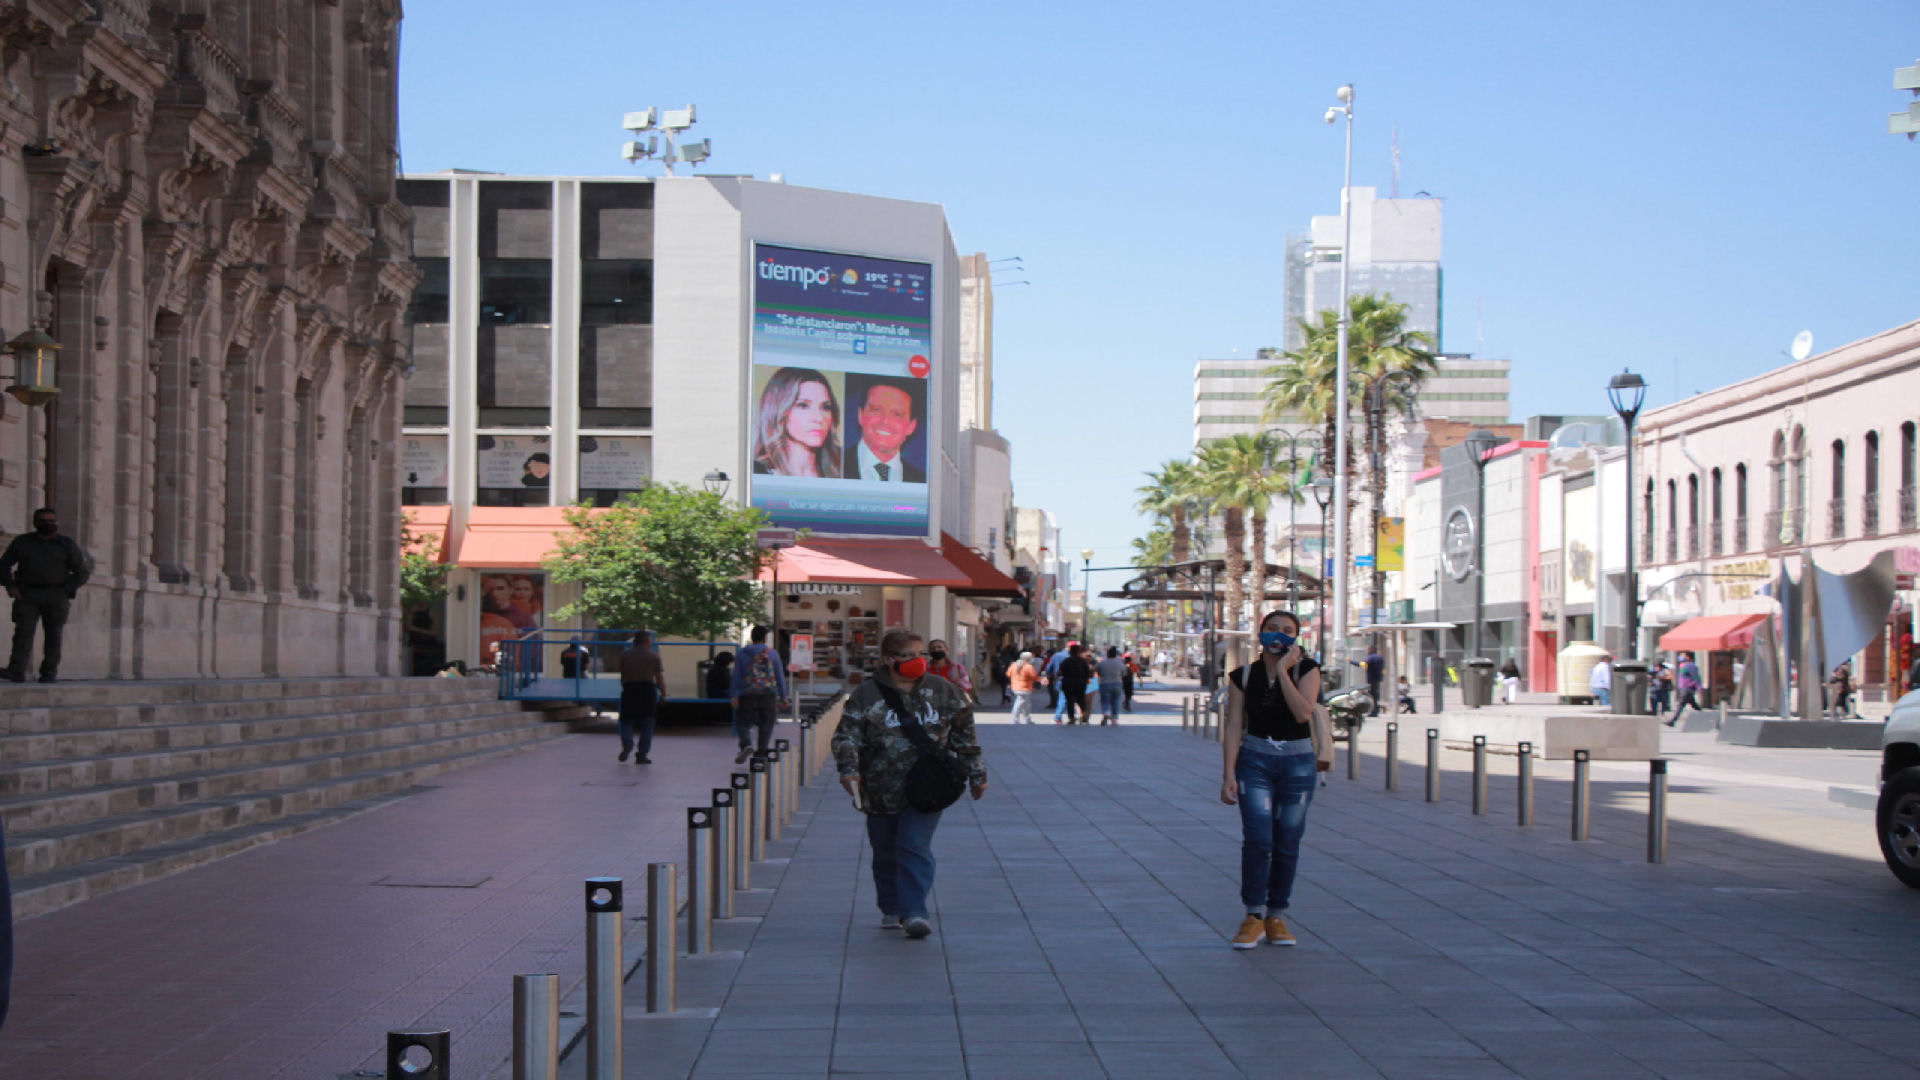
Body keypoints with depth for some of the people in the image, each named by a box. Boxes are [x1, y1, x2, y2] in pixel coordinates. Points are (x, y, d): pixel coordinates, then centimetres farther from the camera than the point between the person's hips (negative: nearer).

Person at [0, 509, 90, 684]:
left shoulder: (67, 545, 7)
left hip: (56, 595, -1)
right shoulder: (21, 542, 11)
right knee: (23, 631, -11)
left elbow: (83, 571, 7)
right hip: (27, 595, 1)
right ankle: (16, 672, -19)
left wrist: (66, 590, -5)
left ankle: (49, 672, 5)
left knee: (53, 635, -1)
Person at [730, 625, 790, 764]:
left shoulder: (742, 654, 4)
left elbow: (736, 676, -1)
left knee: (742, 723, 7)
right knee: (765, 726, 9)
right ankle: (760, 753, 5)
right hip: (769, 695, 1)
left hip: (747, 696, -1)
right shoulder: (773, 654, 6)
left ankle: (745, 745, -19)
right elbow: (780, 677, 7)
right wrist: (783, 696, 12)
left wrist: (734, 696, -3)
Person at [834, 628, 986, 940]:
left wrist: (976, 774, 15)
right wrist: (849, 768, -23)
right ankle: (891, 909, 28)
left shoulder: (944, 692, 6)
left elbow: (964, 737, 14)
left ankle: (914, 912, -13)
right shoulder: (865, 696, -1)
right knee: (885, 853, 11)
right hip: (880, 792, 1)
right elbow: (847, 736, -6)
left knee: (915, 847, -13)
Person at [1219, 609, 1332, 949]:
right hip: (1255, 760, 0)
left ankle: (1276, 916, 15)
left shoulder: (1306, 669, -1)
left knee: (1287, 843, 2)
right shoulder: (1243, 676, 2)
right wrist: (1228, 775, -7)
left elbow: (1303, 712, -17)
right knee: (1257, 838, -13)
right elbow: (1233, 727, 0)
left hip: (1297, 762, 0)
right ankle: (1254, 916, -3)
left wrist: (1283, 670, -17)